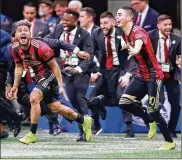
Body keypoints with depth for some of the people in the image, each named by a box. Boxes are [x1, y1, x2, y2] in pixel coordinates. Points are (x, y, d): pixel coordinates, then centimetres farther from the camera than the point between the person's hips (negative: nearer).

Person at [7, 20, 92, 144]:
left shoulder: (40, 47, -26)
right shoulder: (15, 49, -8)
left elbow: (54, 66, -17)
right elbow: (19, 67, 10)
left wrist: (61, 86, -16)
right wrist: (15, 86, 7)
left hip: (49, 75, -7)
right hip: (39, 77, 7)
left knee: (34, 98, -25)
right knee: (56, 108, 13)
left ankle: (32, 134, -13)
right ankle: (84, 120, 35)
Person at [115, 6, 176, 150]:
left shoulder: (138, 32, -21)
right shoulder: (126, 35, 6)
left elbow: (139, 42, -45)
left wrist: (134, 50, -67)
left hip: (153, 76, -8)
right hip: (141, 75, 8)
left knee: (153, 111, -7)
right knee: (124, 102, -2)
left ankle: (170, 142, 8)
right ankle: (151, 121, 17)